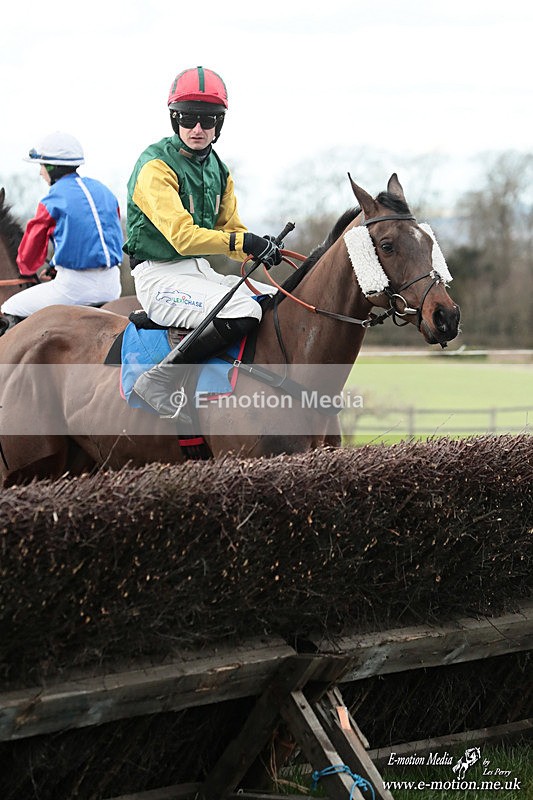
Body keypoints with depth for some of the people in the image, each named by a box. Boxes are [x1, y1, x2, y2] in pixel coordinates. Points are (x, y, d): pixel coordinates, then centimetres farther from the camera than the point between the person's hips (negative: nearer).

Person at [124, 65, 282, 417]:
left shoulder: (218, 170, 13)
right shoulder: (156, 166, -14)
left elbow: (230, 229, 13)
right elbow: (182, 236, -25)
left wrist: (261, 248, -9)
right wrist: (243, 241, -31)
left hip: (202, 271, 9)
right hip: (161, 275, -9)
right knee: (244, 312, -30)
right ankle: (160, 382, -23)